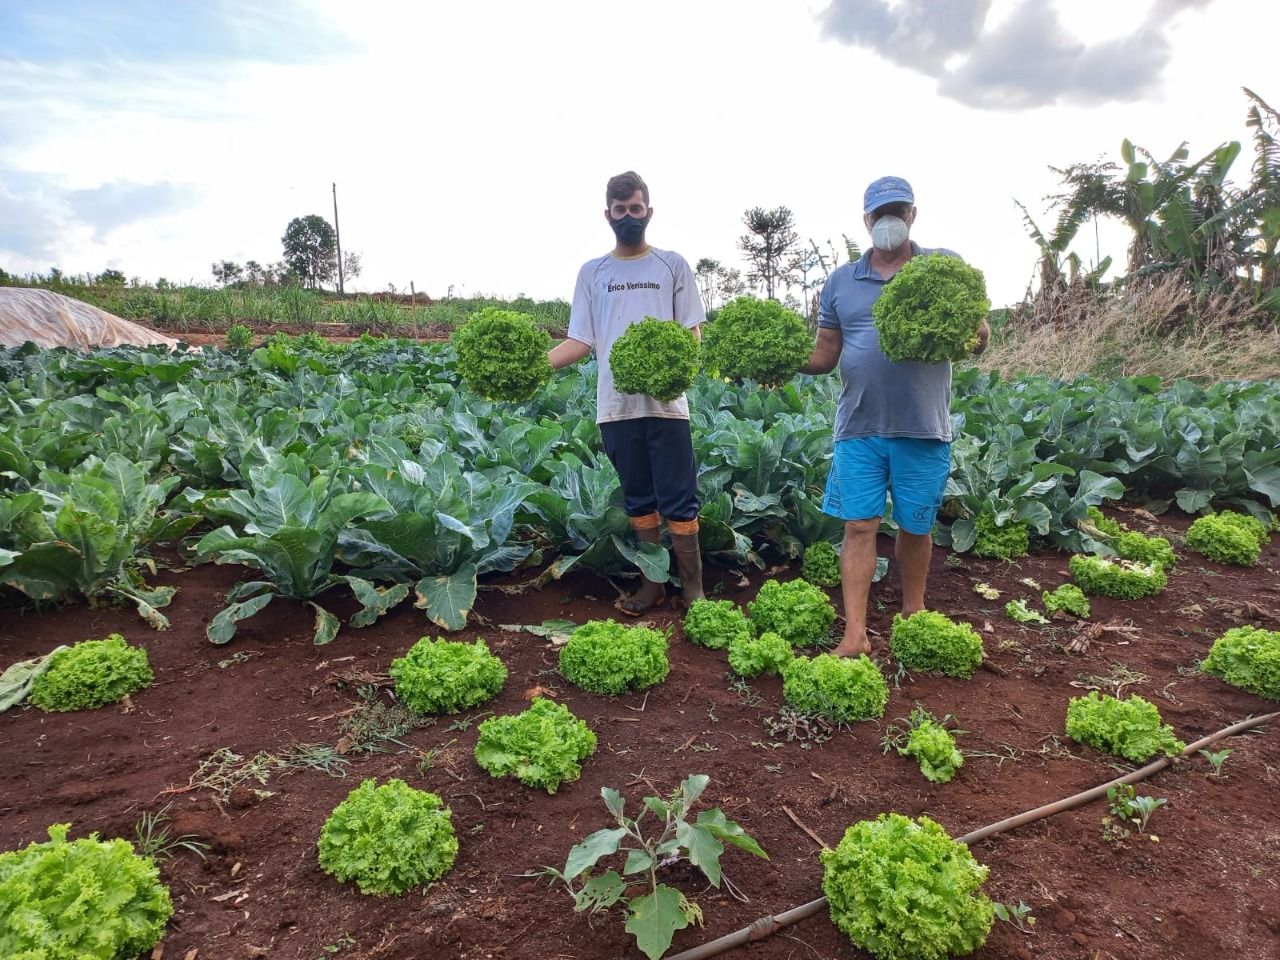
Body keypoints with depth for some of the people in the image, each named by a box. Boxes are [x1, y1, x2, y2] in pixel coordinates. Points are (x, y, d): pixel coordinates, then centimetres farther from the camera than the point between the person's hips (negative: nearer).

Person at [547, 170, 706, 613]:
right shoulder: (592, 272, 11)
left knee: (679, 500, -1)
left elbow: (692, 331, 4)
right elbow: (581, 342, 7)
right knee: (639, 499, 11)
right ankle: (653, 583, 22)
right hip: (616, 406, 2)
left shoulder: (672, 265, 7)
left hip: (666, 402, -2)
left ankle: (693, 586, 11)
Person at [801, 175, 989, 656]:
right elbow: (825, 354, 10)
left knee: (915, 527, 12)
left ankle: (913, 613, 34)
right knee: (859, 526, -1)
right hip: (860, 426, 1)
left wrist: (975, 337, -22)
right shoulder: (840, 281, 10)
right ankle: (855, 636, 5)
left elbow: (978, 330, 3)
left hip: (924, 427, 0)